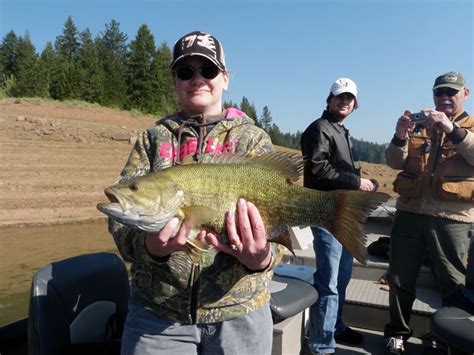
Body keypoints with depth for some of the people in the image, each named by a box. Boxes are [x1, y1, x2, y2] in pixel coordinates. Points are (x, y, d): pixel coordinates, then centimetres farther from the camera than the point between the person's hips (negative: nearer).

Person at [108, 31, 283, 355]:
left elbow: (269, 213, -9)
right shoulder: (153, 138, 4)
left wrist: (262, 257, -30)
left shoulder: (253, 138, 1)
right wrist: (150, 246, -26)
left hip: (239, 311, 0)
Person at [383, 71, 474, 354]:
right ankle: (397, 332, 25)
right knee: (400, 278, 8)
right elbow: (395, 162, 3)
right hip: (409, 212, 2)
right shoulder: (418, 125, 13)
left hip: (451, 218, -2)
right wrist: (400, 136, -15)